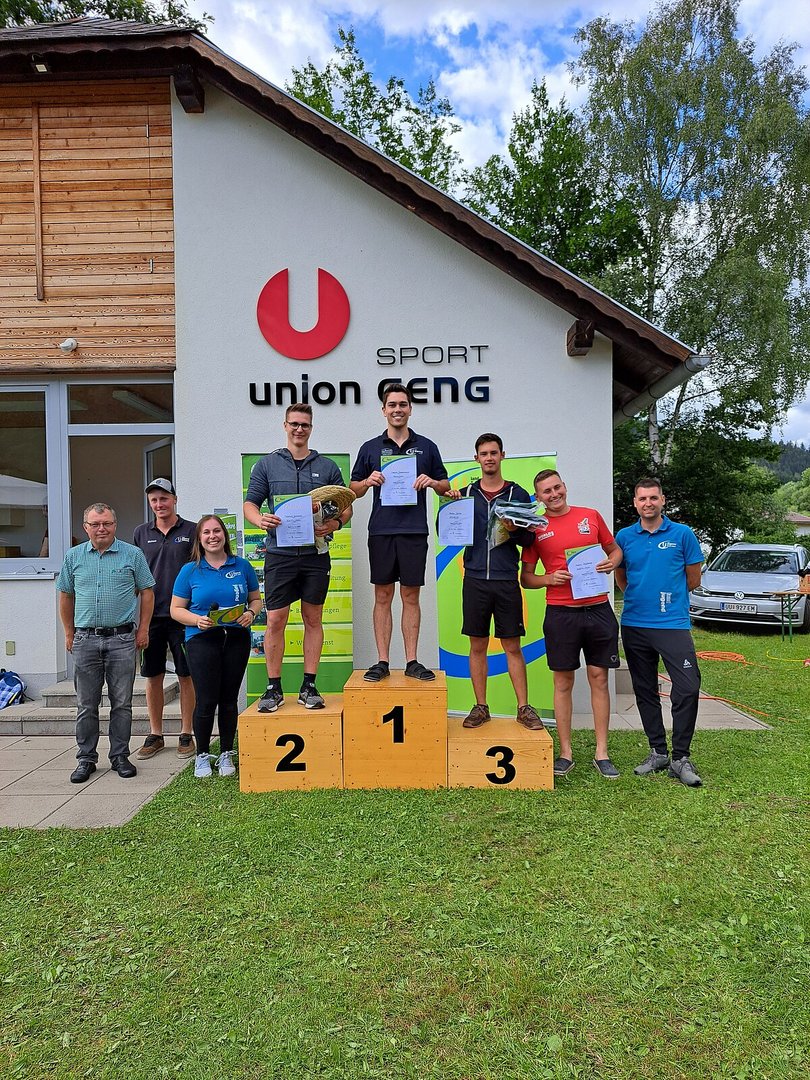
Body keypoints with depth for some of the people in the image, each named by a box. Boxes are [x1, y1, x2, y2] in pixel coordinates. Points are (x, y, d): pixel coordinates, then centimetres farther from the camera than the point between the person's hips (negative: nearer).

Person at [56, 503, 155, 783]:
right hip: (86, 640, 2)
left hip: (122, 639, -2)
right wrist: (69, 633, 13)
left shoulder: (133, 554, 1)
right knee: (86, 705, 7)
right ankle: (86, 759, 19)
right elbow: (66, 596, 16)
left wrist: (143, 629, 0)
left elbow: (147, 592, 4)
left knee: (122, 703, 5)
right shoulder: (74, 556, 8)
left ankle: (120, 756, 17)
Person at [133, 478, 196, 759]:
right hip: (151, 615, 3)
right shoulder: (141, 533, 9)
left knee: (186, 676, 4)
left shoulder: (192, 531, 1)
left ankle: (186, 734, 16)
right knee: (153, 676, 9)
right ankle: (155, 735, 22)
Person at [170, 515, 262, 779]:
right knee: (206, 700, -4)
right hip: (202, 639, -2)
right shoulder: (190, 571, 4)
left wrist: (250, 613, -7)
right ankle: (202, 755, 15)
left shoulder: (242, 566, 8)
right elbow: (176, 609, 5)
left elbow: (256, 599, 14)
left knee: (229, 698, 7)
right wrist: (197, 620, -13)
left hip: (236, 638, 2)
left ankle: (226, 754, 22)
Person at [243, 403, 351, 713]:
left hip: (316, 554, 1)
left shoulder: (327, 467, 10)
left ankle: (309, 686, 16)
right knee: (275, 621, -1)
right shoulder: (267, 464, 8)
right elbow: (250, 504, 6)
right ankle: (274, 688, 11)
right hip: (280, 553, -1)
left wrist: (336, 523, -12)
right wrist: (261, 520, -16)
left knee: (313, 619, 7)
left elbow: (346, 505, 10)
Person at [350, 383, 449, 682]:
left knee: (411, 596, 4)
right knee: (382, 597, 4)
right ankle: (382, 661, 10)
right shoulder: (370, 448, 10)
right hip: (381, 531, 0)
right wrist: (368, 480, -9)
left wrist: (432, 482, -8)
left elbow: (445, 486, 13)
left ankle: (412, 662, 11)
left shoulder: (426, 447, 10)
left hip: (414, 532, 0)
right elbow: (354, 490, 12)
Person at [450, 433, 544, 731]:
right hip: (475, 580, 1)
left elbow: (530, 538, 4)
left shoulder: (518, 494, 5)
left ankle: (524, 708, 13)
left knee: (512, 646, 4)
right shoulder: (466, 494, 9)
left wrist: (515, 530, -16)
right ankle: (480, 707, 17)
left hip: (507, 581, -1)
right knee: (478, 645, 6)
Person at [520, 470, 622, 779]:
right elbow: (526, 578, 5)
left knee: (599, 678, 6)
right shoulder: (536, 529, 2)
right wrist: (550, 578, -13)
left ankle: (601, 753, 16)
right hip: (560, 613, -1)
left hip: (598, 609, 2)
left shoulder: (591, 516, 6)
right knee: (563, 682, 5)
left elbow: (614, 549, 18)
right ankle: (565, 752, 15)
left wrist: (611, 562, -4)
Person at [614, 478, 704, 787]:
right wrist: (640, 598, 10)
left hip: (673, 624, -3)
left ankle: (680, 758, 4)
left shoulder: (682, 534, 0)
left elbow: (693, 579, 6)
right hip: (634, 625, 3)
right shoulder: (624, 537, 6)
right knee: (645, 692, 11)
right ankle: (657, 752, 24)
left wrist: (668, 597, 12)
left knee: (688, 689, -10)